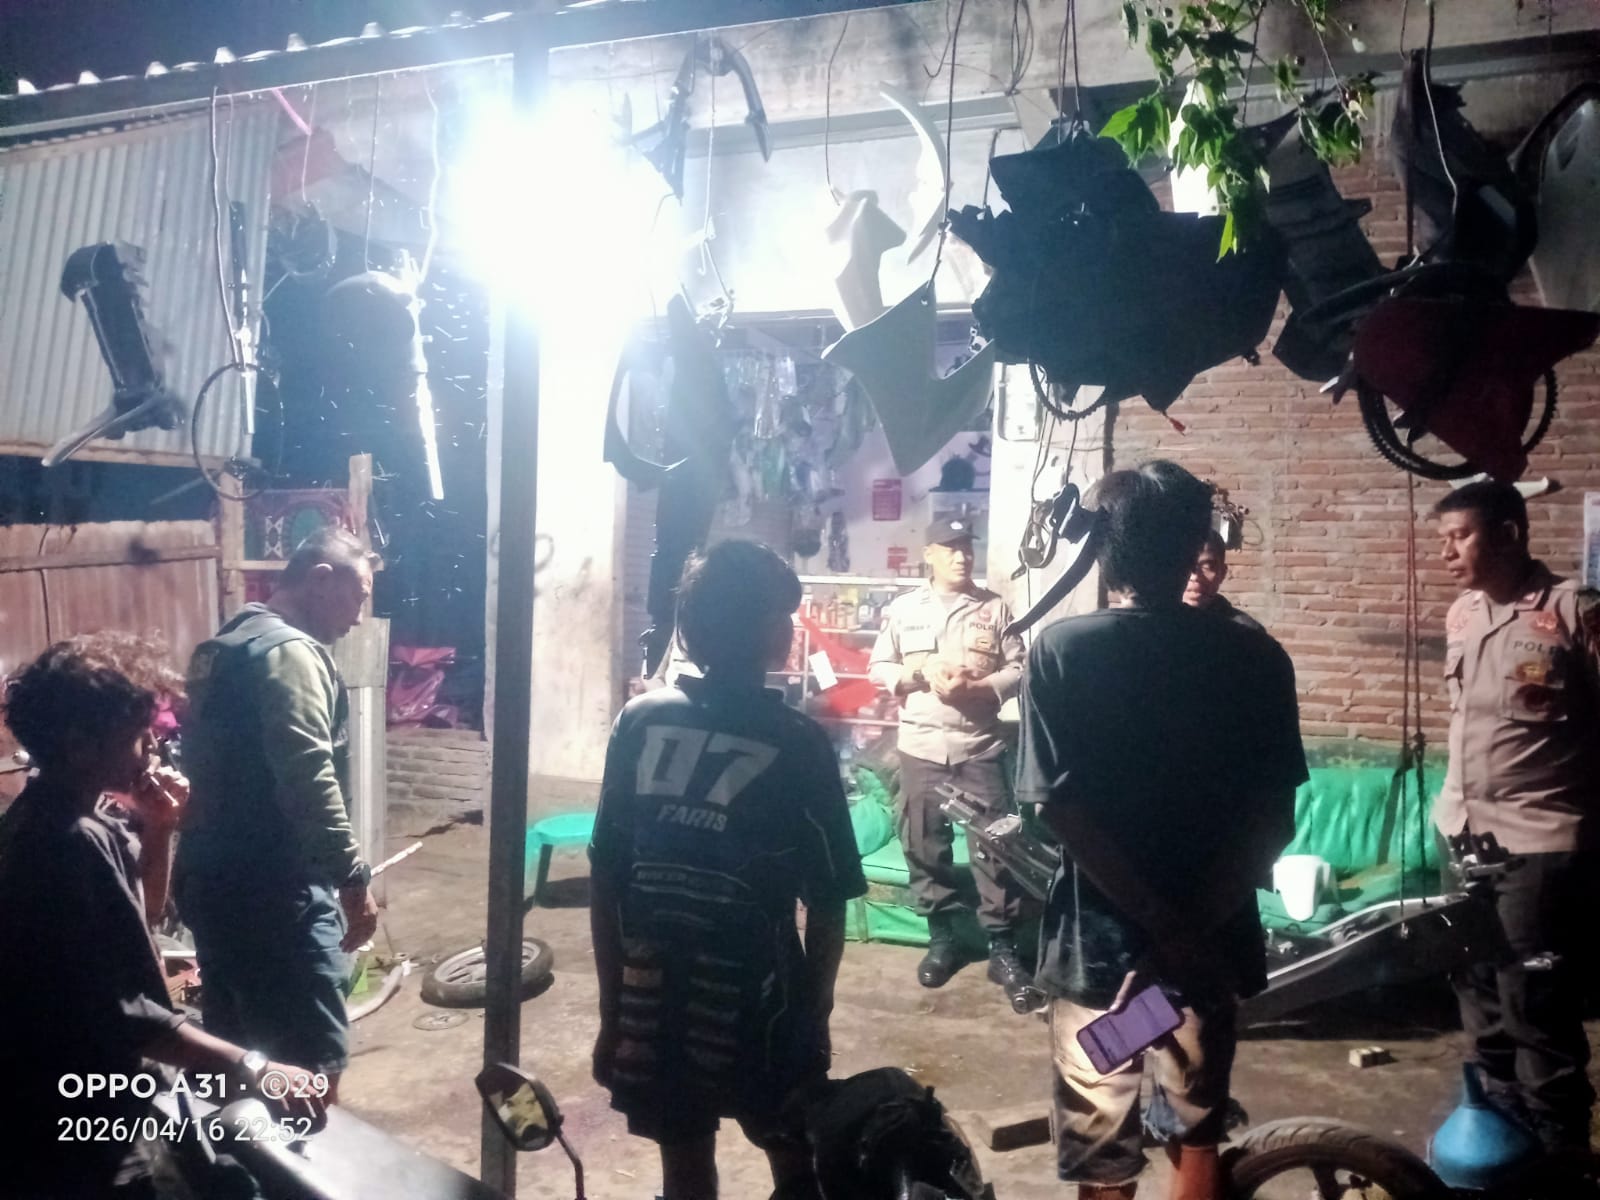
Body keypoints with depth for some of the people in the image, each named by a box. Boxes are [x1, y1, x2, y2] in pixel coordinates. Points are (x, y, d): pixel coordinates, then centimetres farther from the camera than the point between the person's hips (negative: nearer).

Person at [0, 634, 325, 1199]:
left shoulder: (52, 819, 4)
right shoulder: (69, 842, -27)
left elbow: (139, 916, 15)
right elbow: (121, 1013, -30)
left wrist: (157, 831, 0)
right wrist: (252, 1069, -30)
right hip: (74, 1135, -10)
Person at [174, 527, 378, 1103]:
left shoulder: (222, 646, 17)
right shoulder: (289, 651, -14)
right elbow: (309, 780, -24)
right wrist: (353, 878, -21)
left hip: (211, 878, 10)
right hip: (272, 891, -10)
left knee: (236, 1053, 18)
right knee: (314, 1060, -5)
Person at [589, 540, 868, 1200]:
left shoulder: (640, 721, -5)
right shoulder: (798, 744, -13)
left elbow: (605, 881, -2)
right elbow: (828, 905, -9)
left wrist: (612, 1009, 8)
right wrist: (814, 1014, 6)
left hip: (654, 1003, 3)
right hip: (758, 1005, -3)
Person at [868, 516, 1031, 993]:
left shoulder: (995, 608, 3)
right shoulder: (902, 608, 4)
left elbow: (1018, 669, 0)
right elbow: (878, 668, 5)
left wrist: (976, 687, -15)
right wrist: (920, 672, -12)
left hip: (980, 746, -1)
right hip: (920, 746, 1)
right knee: (925, 845, 8)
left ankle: (1002, 945, 10)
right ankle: (941, 939, 23)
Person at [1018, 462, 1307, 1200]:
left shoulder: (1060, 650, -11)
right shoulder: (1256, 660, -5)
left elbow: (1059, 809, -16)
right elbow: (1273, 822, -9)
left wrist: (1164, 928, -14)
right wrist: (1193, 931, -12)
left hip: (1098, 941, -2)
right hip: (1216, 942, 2)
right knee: (1195, 1130, 21)